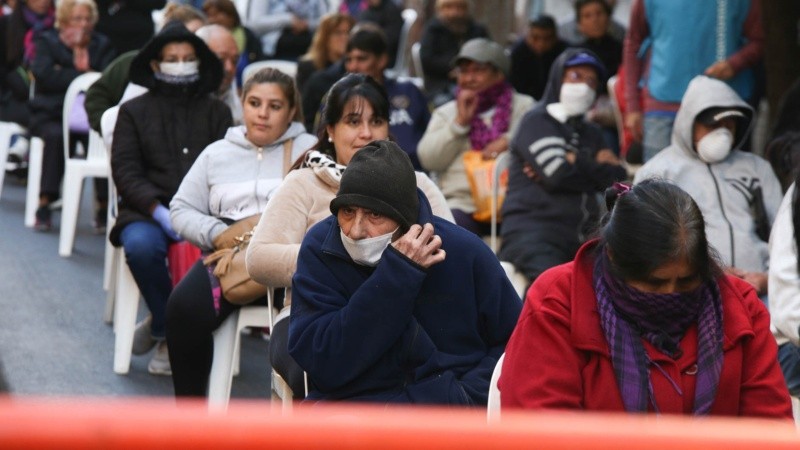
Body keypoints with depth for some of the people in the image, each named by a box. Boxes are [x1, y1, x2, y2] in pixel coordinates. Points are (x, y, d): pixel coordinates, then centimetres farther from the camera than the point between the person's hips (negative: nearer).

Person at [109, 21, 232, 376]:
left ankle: (162, 329, -7)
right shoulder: (133, 111, 13)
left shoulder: (217, 113, 16)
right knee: (141, 246, -36)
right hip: (147, 212, -1)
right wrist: (160, 211, -15)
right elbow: (125, 171, 2)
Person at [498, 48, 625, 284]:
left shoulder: (591, 133, 26)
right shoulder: (536, 122, 6)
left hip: (583, 235, 6)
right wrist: (596, 166, 5)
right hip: (533, 231, -6)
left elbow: (619, 178, 10)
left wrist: (576, 163, -2)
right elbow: (559, 175, -11)